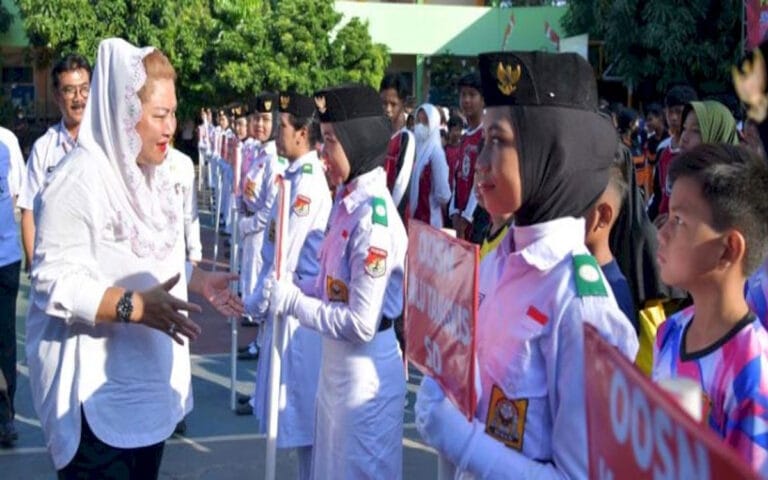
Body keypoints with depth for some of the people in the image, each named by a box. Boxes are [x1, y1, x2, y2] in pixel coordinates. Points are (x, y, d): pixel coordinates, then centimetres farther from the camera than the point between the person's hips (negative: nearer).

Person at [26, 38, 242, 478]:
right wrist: (135, 306, -32)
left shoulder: (151, 177, 9)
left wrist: (201, 281, 7)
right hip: (98, 392, -9)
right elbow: (54, 282, -25)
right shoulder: (79, 181, -20)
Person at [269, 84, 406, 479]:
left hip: (364, 372, -9)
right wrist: (294, 287, -3)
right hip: (337, 364, 9)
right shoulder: (347, 200, 2)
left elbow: (361, 324, -25)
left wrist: (292, 301, -18)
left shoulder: (373, 218, -25)